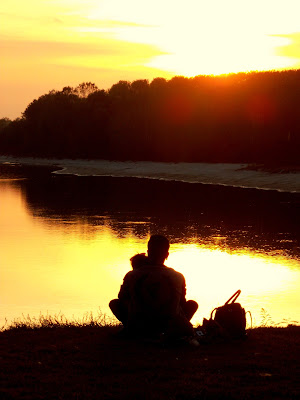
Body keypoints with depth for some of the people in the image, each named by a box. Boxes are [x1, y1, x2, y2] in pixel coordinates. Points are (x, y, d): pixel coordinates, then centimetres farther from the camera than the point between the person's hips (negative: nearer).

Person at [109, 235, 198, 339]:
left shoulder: (131, 276, -11)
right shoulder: (178, 277, -8)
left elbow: (122, 298, 7)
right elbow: (182, 302, 8)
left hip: (138, 329, 0)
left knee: (114, 303, 21)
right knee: (193, 304, 24)